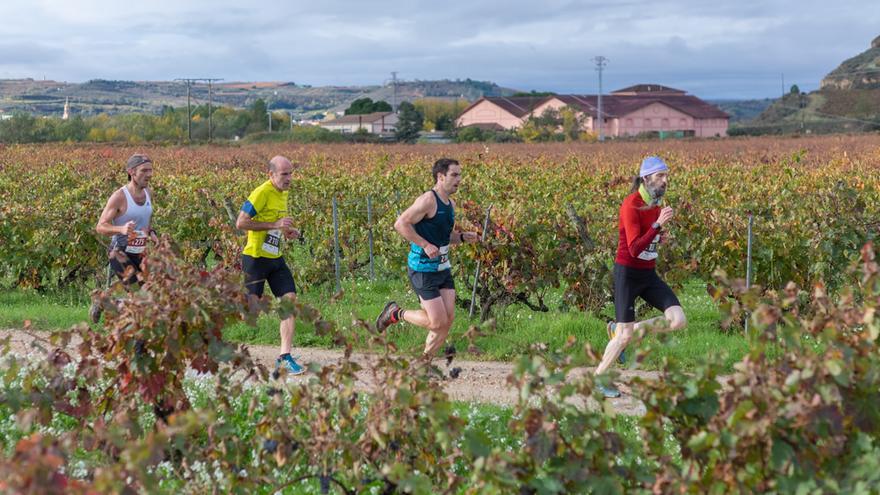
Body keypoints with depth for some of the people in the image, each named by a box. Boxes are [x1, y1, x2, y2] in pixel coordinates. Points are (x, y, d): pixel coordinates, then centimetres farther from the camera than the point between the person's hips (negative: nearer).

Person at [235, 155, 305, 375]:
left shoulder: (283, 193, 11)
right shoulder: (262, 193, -16)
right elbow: (241, 223, -20)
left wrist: (286, 231, 8)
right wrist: (275, 225, -22)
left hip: (276, 259, 8)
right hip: (256, 258, -8)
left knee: (290, 300, -4)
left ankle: (285, 356, -2)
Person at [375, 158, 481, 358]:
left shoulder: (450, 203, 12)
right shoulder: (428, 200, -17)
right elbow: (401, 224, -21)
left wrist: (463, 237, 6)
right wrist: (425, 245, -24)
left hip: (443, 267, 8)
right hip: (423, 270, -8)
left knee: (448, 319, 0)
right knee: (437, 322, -9)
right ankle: (396, 313, 14)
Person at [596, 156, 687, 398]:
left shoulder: (656, 203, 5)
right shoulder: (631, 204, -19)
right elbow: (634, 249, -25)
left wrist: (659, 238, 1)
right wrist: (658, 225, -33)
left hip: (649, 274, 7)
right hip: (628, 274, -7)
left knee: (678, 320, -7)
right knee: (625, 337, -6)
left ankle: (620, 328, 10)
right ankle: (598, 378, 17)